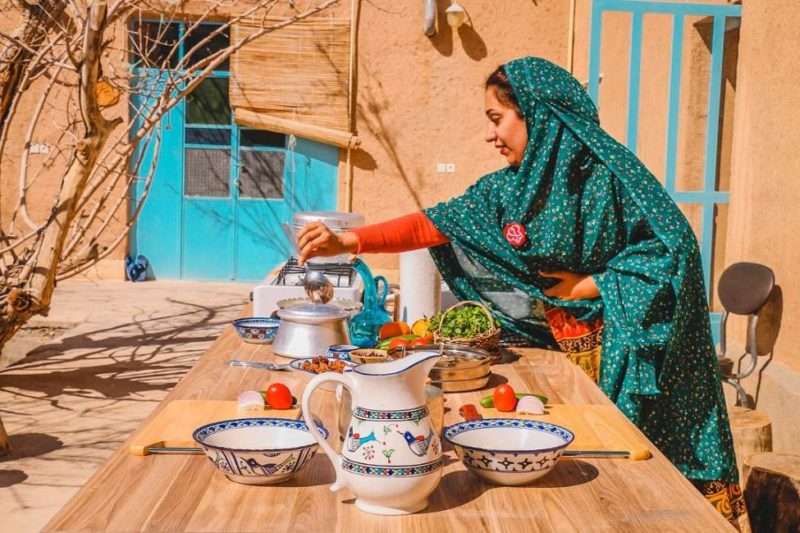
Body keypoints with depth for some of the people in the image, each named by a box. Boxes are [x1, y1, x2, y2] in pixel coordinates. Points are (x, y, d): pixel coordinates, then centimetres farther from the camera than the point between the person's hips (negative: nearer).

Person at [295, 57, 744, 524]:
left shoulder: (607, 173, -14)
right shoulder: (510, 187, 4)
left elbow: (674, 246, -15)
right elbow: (434, 224, 6)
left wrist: (588, 285, -13)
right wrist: (348, 242, 0)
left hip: (618, 348, -6)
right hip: (556, 345, 6)